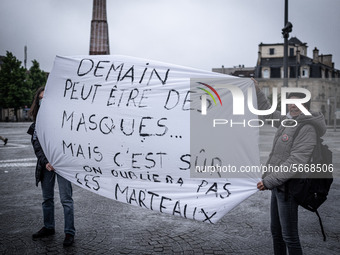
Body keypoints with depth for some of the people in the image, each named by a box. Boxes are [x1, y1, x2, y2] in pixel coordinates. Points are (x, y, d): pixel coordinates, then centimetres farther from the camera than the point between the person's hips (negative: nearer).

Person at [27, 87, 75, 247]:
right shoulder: (37, 121, 9)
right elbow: (36, 145, 4)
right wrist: (45, 162, -9)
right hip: (45, 163, 5)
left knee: (66, 199, -4)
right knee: (47, 198, 15)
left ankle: (69, 232, 3)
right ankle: (48, 228, 30)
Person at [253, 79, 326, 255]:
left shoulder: (307, 128, -17)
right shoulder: (287, 121, 9)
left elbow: (296, 162, -25)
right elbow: (268, 111, 28)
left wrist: (269, 181, -25)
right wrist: (256, 90, 24)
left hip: (288, 188, -9)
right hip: (278, 185, 9)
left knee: (289, 236, -3)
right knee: (276, 231, 19)